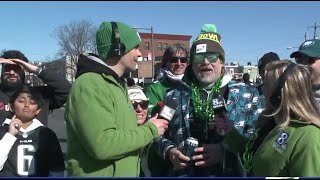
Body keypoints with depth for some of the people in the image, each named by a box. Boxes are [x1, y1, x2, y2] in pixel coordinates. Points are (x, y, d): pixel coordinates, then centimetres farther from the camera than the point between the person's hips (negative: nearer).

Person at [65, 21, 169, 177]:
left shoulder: (117, 83, 12)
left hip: (124, 172, 9)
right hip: (98, 173, -9)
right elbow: (102, 144, -29)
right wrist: (149, 130, -18)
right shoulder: (90, 85, -20)